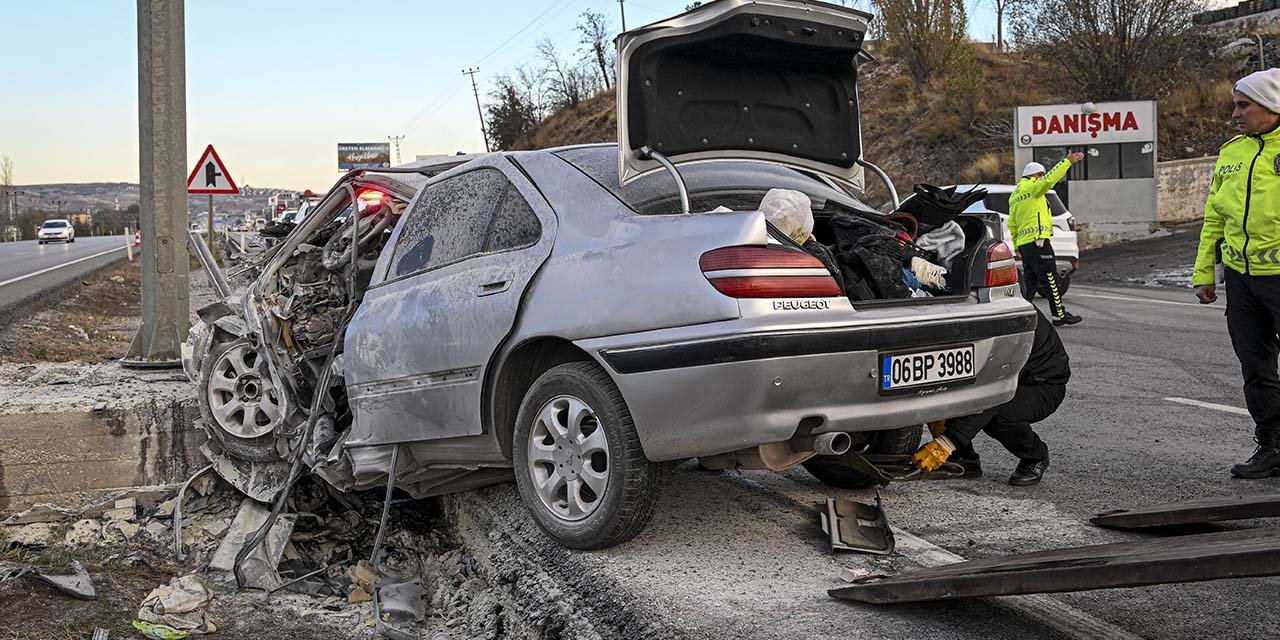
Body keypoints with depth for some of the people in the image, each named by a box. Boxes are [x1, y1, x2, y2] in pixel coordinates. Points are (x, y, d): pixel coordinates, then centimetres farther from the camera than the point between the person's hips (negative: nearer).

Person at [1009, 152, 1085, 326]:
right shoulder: (1031, 187, -4)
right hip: (1037, 240, -9)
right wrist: (1067, 161, -23)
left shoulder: (1014, 196, 22)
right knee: (1050, 279, -4)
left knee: (1030, 281, 10)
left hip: (1023, 243, 9)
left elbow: (1012, 224, 23)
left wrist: (1017, 245, 25)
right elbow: (1049, 179, -24)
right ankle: (1059, 315, -1)